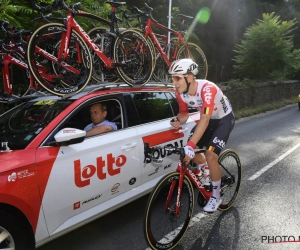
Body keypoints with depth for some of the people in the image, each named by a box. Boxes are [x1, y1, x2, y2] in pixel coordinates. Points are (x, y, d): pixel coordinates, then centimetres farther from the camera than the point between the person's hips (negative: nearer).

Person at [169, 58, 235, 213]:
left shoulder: (207, 89, -37)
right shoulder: (181, 93, -17)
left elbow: (205, 119, -45)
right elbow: (184, 113, -3)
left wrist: (190, 145, -52)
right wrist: (178, 121, -28)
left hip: (224, 119, -6)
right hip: (209, 119, 6)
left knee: (210, 156, -19)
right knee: (190, 151, -4)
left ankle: (216, 196, 3)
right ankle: (208, 173, 26)